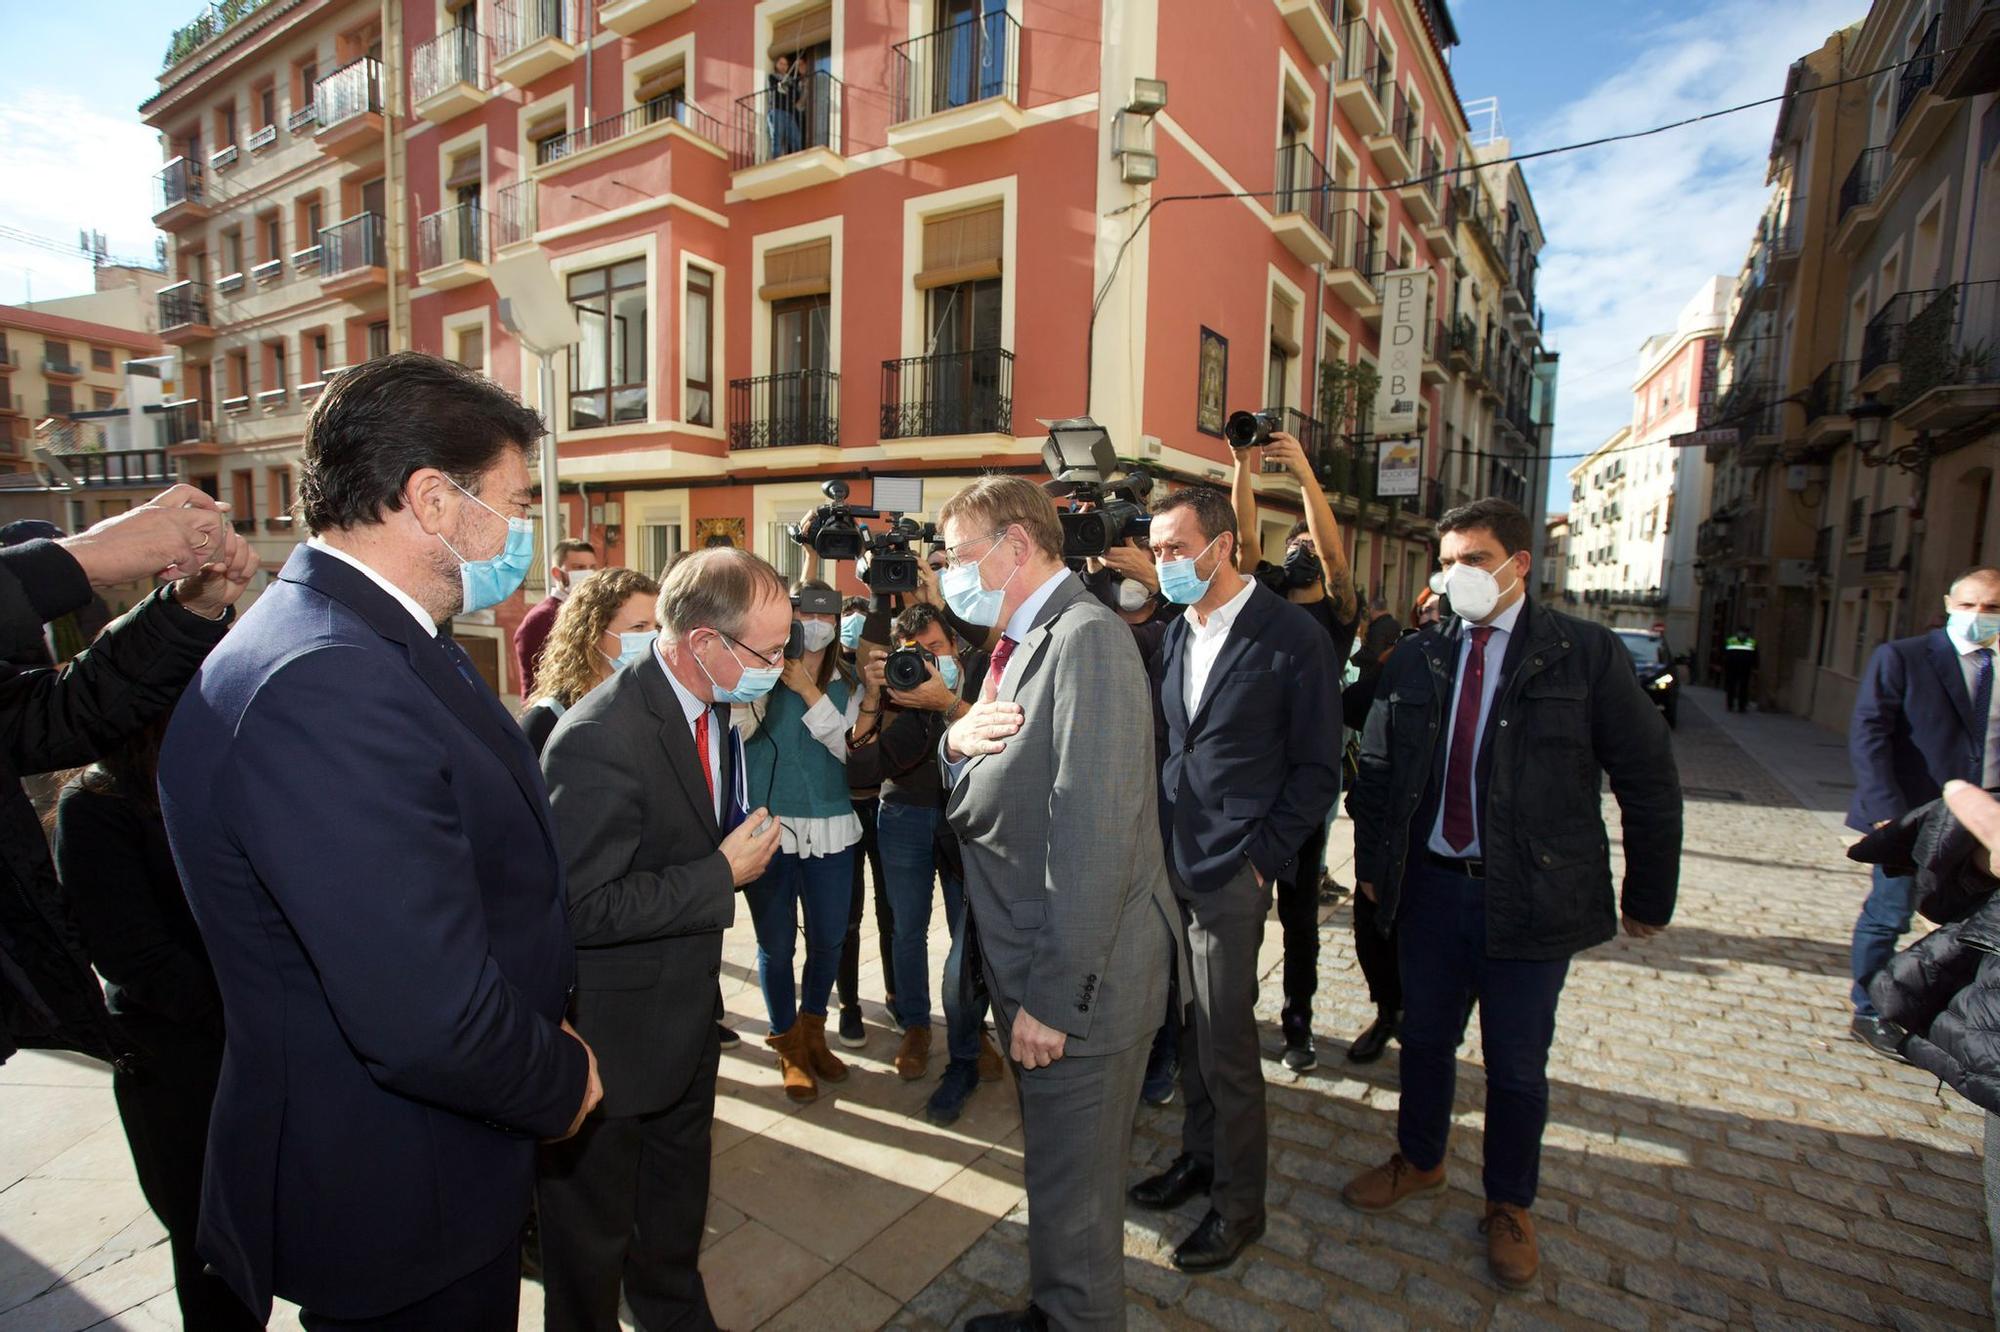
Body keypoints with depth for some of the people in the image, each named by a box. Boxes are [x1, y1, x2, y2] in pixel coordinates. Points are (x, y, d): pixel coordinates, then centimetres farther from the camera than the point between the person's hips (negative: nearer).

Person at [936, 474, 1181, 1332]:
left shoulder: (1087, 637, -21)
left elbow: (1094, 829, -27)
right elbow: (997, 792, 14)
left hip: (1078, 981, -9)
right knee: (1054, 1172, 27)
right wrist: (959, 740, -8)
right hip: (1025, 965, 9)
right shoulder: (1021, 643, 10)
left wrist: (1056, 995, -23)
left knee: (1074, 1192, 13)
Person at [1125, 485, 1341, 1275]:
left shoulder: (1291, 638, -10)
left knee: (1226, 1044, 5)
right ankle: (1200, 1155, 38)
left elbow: (1317, 768, -6)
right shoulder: (1175, 634, 9)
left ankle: (1238, 1201, 26)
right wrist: (1153, 838, 6)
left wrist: (1261, 857, -9)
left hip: (1231, 874, -5)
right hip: (1169, 862, 6)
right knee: (1191, 1027, 17)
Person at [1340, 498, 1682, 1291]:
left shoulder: (1585, 654, -8)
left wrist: (1648, 898, -1)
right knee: (1425, 1038, 19)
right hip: (1431, 888, 3)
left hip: (1531, 899, -3)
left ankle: (1509, 1206, 37)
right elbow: (1377, 770, 8)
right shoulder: (1416, 659, 1)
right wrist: (1372, 861, 7)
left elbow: (1648, 777, -4)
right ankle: (1419, 1162, 44)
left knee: (1516, 1066, 13)